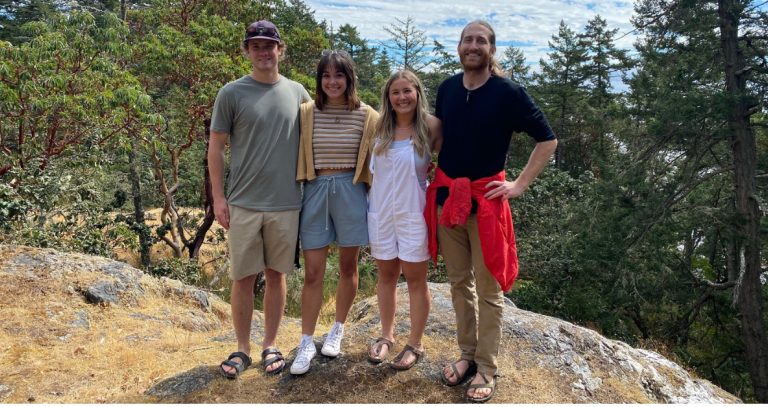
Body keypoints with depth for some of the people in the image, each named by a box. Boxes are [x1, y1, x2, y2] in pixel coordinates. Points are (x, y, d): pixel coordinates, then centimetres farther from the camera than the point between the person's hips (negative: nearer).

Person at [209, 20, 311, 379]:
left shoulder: (297, 93, 7)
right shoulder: (232, 93, -1)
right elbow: (216, 147, 1)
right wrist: (218, 197, -3)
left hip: (286, 203, 2)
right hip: (243, 203, -2)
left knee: (276, 275, 10)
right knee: (243, 277, 5)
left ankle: (270, 345, 25)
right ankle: (242, 347, 21)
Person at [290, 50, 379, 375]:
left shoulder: (366, 116, 0)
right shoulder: (306, 113, 1)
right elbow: (297, 157, 6)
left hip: (351, 191, 0)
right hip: (316, 191, 0)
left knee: (348, 266, 12)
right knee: (312, 273, 2)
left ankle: (338, 330, 31)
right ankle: (306, 342, 14)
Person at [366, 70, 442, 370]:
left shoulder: (431, 127, -7)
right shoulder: (380, 127, 3)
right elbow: (370, 168, 14)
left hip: (413, 213, -3)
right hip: (381, 211, 4)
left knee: (415, 278, 5)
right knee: (386, 275, 14)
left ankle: (415, 345, 21)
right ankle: (386, 336, 31)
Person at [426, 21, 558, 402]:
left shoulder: (508, 92, -7)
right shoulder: (446, 88, 5)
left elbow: (547, 139, -3)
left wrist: (521, 184, -7)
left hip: (485, 200, -4)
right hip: (445, 198, 4)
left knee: (488, 289, 3)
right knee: (459, 283, 13)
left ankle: (486, 368, 16)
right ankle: (468, 354, 28)